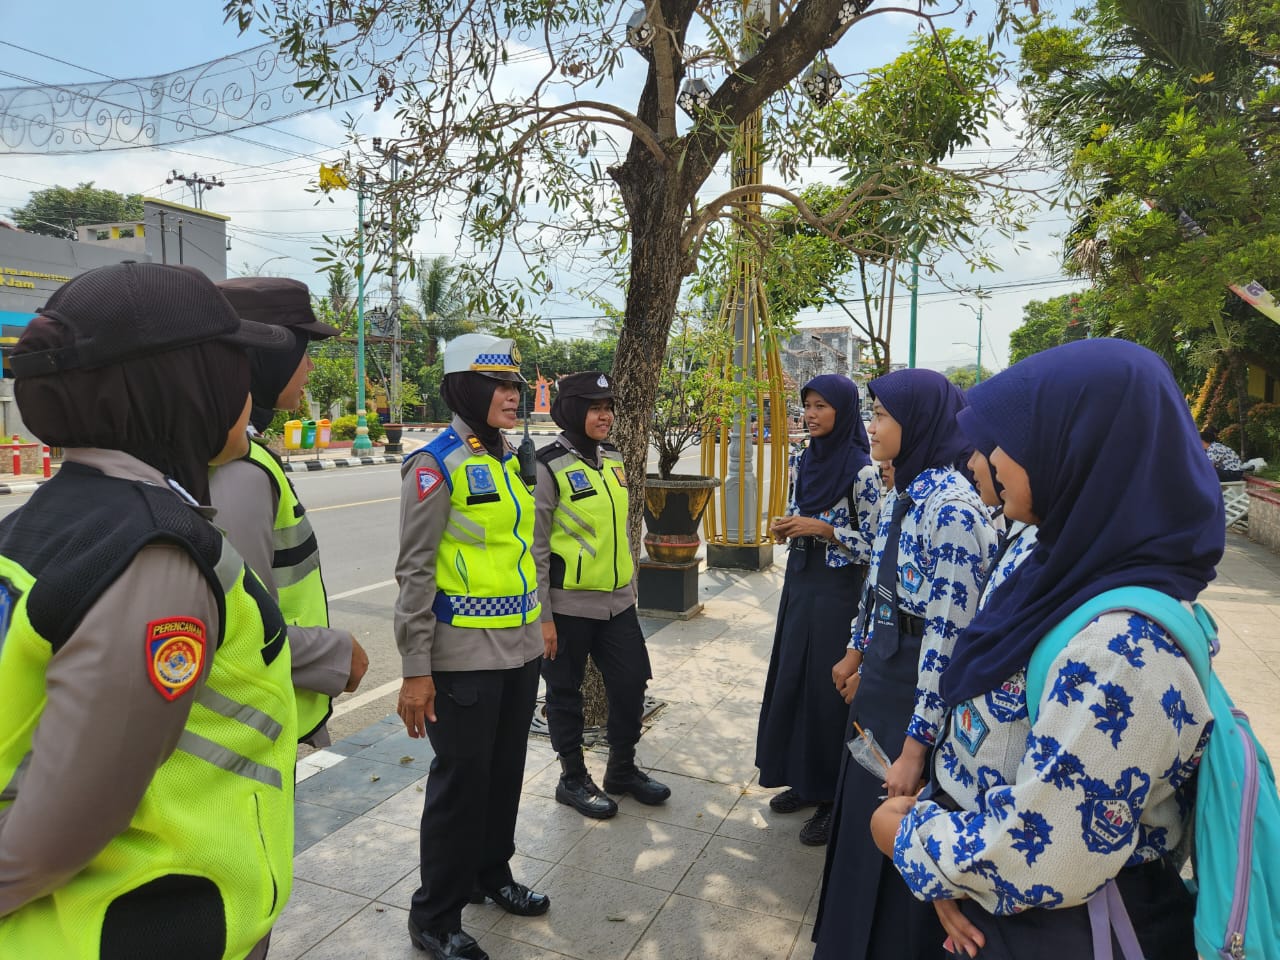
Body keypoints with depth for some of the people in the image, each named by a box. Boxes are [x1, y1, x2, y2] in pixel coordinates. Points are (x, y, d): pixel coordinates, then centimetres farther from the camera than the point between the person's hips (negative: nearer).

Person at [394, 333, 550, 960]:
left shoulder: (511, 458, 9)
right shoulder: (436, 465, -14)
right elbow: (415, 572, -14)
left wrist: (540, 621, 18)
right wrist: (415, 669, -15)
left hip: (520, 648, 7)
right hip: (465, 656, -7)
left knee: (505, 769, 18)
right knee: (461, 779, 4)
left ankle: (492, 874, 41)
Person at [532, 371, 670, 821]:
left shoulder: (612, 459, 8)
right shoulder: (548, 466, -13)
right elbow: (535, 547, -13)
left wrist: (631, 588, 19)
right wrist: (542, 616, -14)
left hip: (617, 601, 7)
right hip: (569, 606, -6)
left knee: (631, 683, 12)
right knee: (566, 693, 10)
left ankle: (623, 769, 33)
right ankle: (572, 779, 28)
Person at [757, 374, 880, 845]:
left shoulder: (861, 469, -14)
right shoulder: (808, 460, 8)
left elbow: (874, 543, -14)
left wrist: (823, 529, -21)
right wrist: (787, 527, -3)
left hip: (837, 590, -8)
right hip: (799, 581, 8)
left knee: (827, 685, 0)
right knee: (792, 678, 13)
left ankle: (833, 798, 16)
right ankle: (803, 779, 29)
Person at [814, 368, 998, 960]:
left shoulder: (950, 505, -24)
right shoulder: (901, 493, 5)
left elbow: (949, 635, -25)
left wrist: (916, 745, -23)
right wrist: (857, 654, 24)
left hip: (917, 689, -9)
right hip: (881, 674, 9)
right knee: (862, 810, 25)